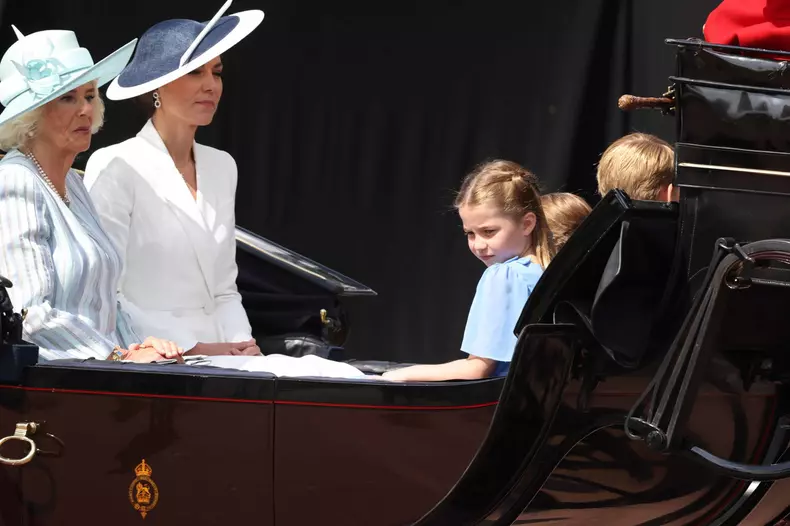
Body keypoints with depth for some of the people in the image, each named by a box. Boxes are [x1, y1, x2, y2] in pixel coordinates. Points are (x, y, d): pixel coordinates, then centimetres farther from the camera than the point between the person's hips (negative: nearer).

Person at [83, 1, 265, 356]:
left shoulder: (222, 167, 15)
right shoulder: (115, 167, -5)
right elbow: (105, 298, -10)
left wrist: (242, 345, 0)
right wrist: (195, 350, -15)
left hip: (216, 365, 5)